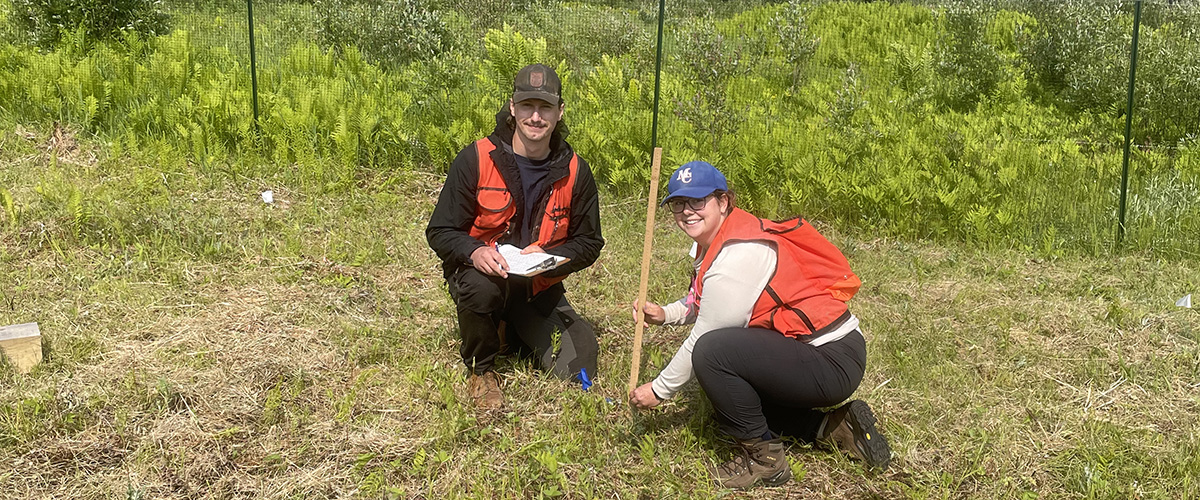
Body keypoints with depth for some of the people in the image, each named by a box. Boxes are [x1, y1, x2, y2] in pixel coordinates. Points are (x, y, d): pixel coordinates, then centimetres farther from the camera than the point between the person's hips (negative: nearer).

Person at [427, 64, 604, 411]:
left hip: (539, 289, 3)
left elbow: (589, 243, 2)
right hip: (483, 272, -3)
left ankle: (515, 332, 25)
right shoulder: (476, 159, -14)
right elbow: (440, 232, -9)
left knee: (577, 370, -7)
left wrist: (548, 257, -19)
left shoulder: (574, 171, -7)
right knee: (479, 287, -39)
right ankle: (479, 370, -7)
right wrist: (475, 251, -32)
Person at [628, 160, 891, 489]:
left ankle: (763, 458, -8)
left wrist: (659, 390, -7)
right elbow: (701, 302, 21)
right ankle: (836, 427, 20)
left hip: (832, 361, -11)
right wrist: (665, 314, 2)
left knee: (711, 352, -26)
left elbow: (704, 338, -17)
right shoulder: (715, 241, 7)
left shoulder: (737, 255, -22)